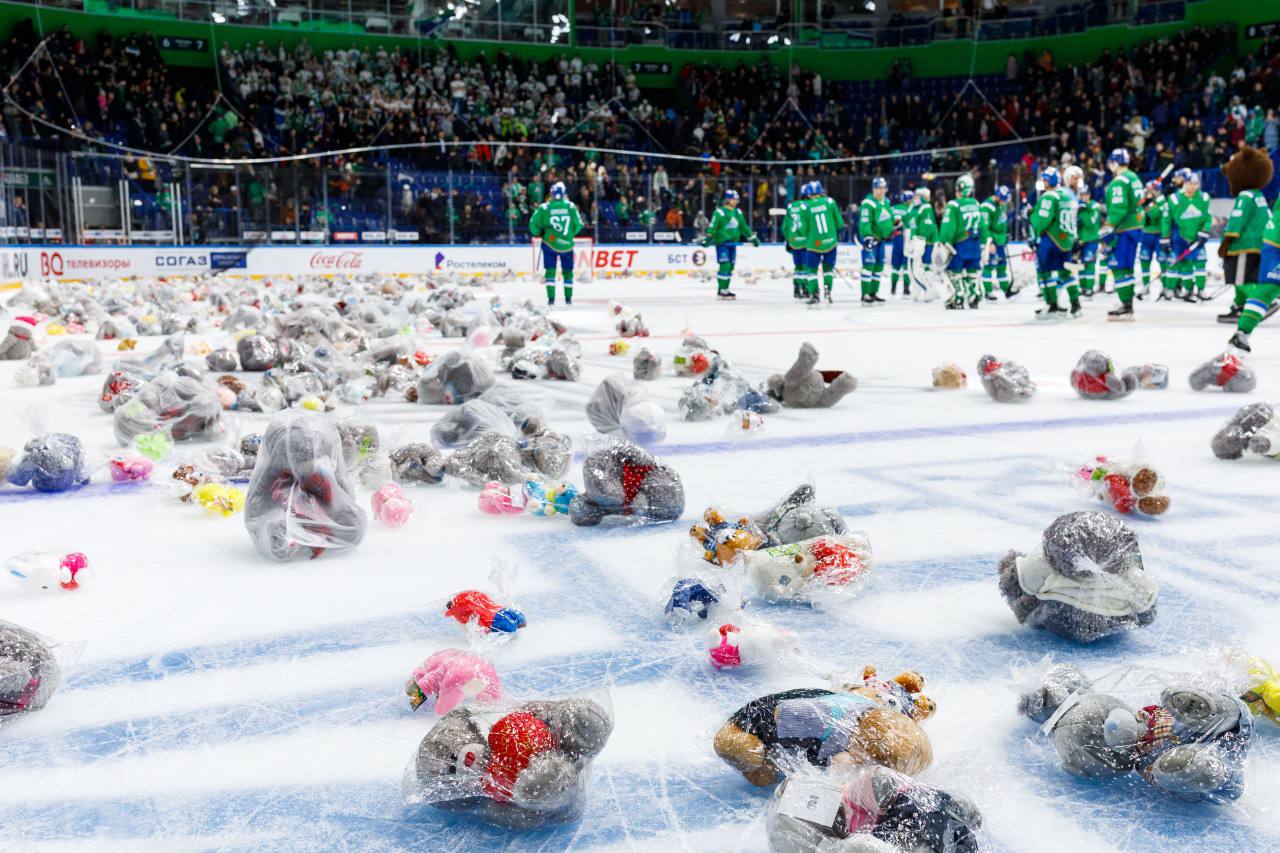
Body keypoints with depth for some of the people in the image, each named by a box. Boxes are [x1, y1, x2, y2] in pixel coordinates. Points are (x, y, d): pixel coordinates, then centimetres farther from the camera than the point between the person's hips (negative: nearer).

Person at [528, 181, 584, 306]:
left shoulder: (544, 207, -8)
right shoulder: (571, 206, -6)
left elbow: (533, 225, -6)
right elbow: (578, 225, -1)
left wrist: (539, 234, 14)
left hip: (549, 244, -1)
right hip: (567, 244, 1)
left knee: (550, 271, 6)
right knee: (567, 271, 15)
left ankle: (551, 298, -3)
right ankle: (568, 298, 19)